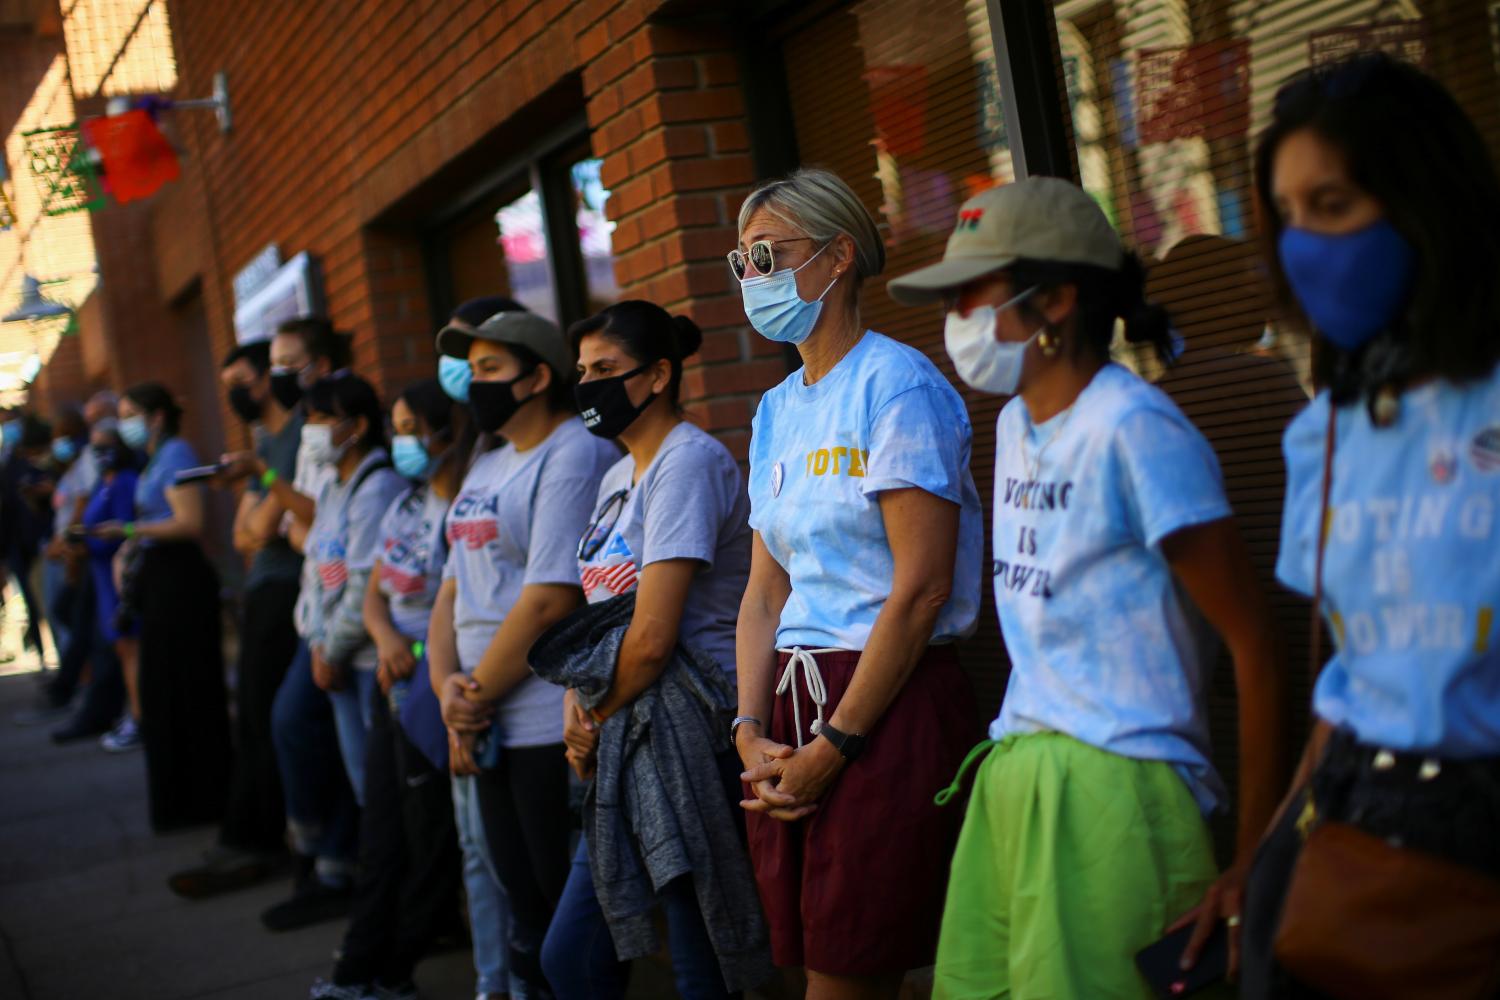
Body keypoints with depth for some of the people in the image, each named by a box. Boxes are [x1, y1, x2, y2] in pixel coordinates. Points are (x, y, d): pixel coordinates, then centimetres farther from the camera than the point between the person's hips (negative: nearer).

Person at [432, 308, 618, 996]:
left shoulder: (575, 455, -10)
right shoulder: (487, 469, 18)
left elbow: (550, 601, -18)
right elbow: (454, 591, 16)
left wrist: (475, 696, -10)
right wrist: (448, 687, -1)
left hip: (555, 728, -9)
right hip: (496, 730, 9)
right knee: (526, 907, 16)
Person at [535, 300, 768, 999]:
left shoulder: (688, 461, -13)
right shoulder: (618, 477, 16)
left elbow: (652, 637, -19)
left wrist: (596, 723, -5)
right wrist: (576, 706, -2)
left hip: (693, 742, -9)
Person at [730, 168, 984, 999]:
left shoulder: (895, 384, -9)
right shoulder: (777, 410, 15)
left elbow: (922, 588, -15)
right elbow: (766, 589, 12)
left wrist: (833, 745, -14)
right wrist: (751, 731, -2)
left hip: (889, 705, -7)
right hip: (792, 705, 7)